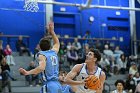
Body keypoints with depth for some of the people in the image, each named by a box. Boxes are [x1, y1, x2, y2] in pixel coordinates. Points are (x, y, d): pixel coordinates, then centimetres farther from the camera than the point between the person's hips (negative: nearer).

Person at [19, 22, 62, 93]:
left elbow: (41, 68, -25)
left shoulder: (42, 55, -5)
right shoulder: (54, 52, 14)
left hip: (49, 86, -8)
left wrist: (27, 73, -30)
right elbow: (57, 44, 38)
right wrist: (52, 32, 42)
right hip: (58, 85, 8)